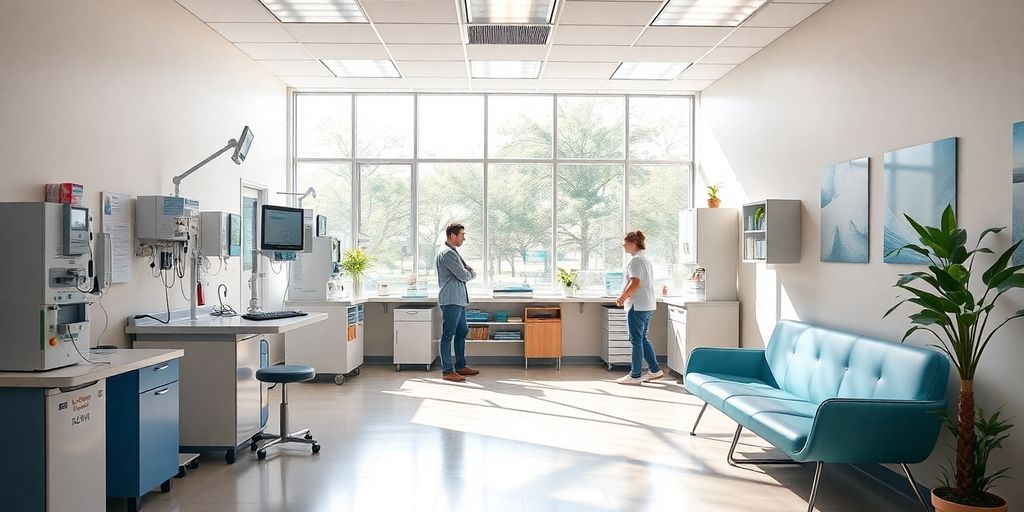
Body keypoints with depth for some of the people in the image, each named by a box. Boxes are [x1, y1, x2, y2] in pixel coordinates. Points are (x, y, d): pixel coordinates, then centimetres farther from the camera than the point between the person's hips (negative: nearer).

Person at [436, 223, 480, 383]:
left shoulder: (453, 251, 19)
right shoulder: (447, 253, -15)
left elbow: (470, 272, 20)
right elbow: (464, 276, -17)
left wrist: (467, 272, -2)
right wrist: (470, 273, 4)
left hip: (458, 300, 11)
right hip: (450, 300, -11)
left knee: (461, 332, 16)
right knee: (448, 335, -6)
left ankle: (460, 366, 25)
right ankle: (447, 371, -3)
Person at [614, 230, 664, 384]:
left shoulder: (636, 260, -14)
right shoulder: (646, 258, 17)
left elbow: (635, 283, -23)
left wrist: (622, 297, -11)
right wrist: (626, 296, 15)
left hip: (637, 306, -10)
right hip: (648, 305, 10)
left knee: (637, 341, -2)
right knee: (643, 339, 17)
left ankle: (635, 375, 4)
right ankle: (655, 370, 19)